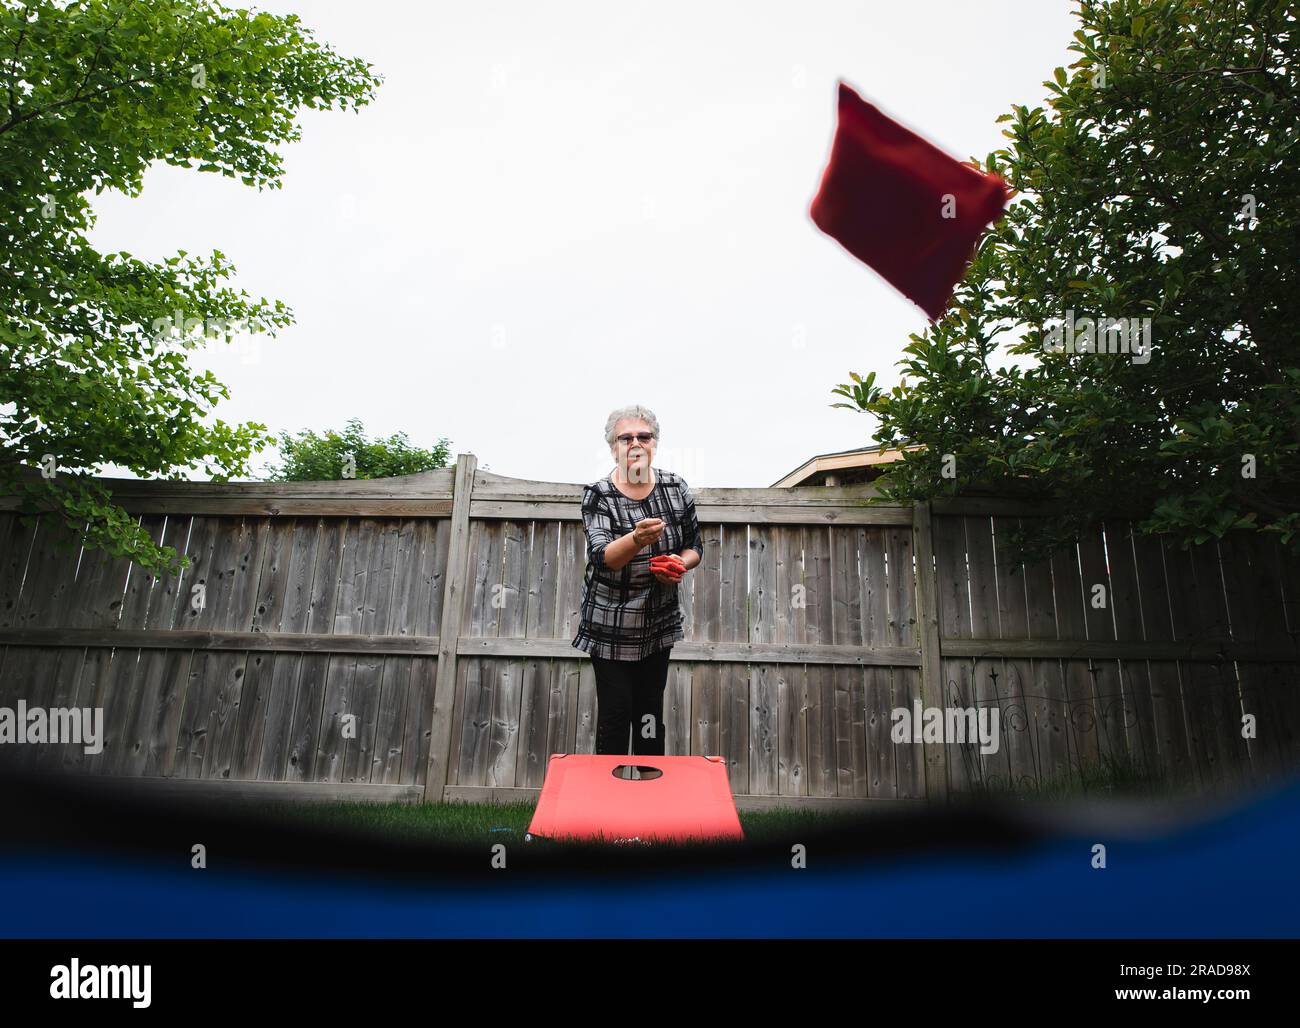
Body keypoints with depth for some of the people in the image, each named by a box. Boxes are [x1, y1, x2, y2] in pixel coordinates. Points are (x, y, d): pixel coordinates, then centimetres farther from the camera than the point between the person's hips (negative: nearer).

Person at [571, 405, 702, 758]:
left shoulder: (676, 488, -2)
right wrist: (637, 538, -47)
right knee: (615, 712, -1)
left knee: (651, 714, 10)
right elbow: (602, 556, -27)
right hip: (611, 625, -3)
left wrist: (681, 564, -13)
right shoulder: (598, 495, -12)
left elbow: (695, 546, 10)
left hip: (660, 622, 3)